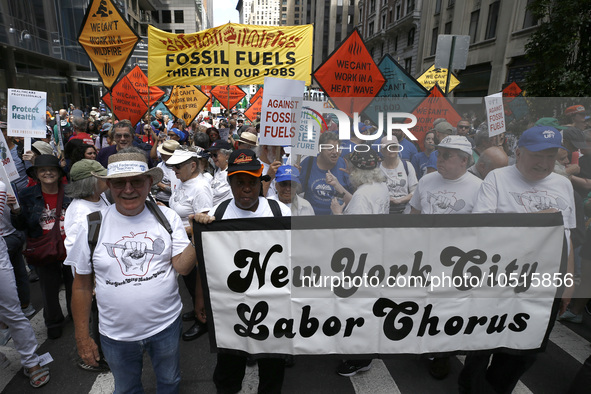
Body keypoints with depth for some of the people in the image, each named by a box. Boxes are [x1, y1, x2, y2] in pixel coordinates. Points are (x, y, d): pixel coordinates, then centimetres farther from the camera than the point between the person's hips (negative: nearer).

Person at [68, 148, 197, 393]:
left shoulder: (168, 218, -10)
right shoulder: (93, 226, -10)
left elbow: (182, 267, -15)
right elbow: (82, 285, -1)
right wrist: (82, 337, 2)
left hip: (166, 326, 0)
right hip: (116, 334, 1)